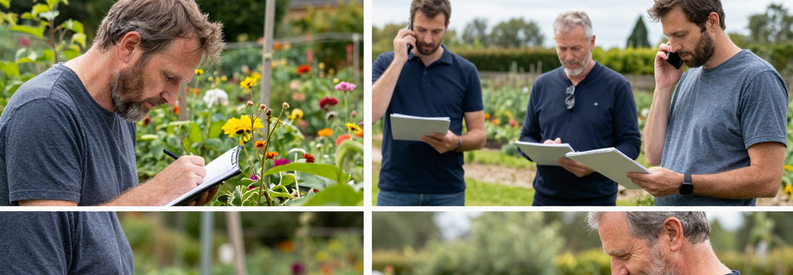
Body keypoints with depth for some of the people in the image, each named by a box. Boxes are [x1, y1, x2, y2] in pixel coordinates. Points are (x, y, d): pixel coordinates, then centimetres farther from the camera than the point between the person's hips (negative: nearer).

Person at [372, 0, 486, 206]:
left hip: (448, 193, 1)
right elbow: (371, 113, -14)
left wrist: (456, 142, -18)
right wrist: (399, 60, -12)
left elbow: (479, 135, 5)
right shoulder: (387, 63, 4)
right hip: (396, 191, 0)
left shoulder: (466, 71, 4)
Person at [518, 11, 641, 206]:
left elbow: (631, 144, -3)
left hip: (597, 204, -3)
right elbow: (526, 138, 15)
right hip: (546, 202, 3)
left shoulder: (617, 86, -1)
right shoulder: (542, 85, 10)